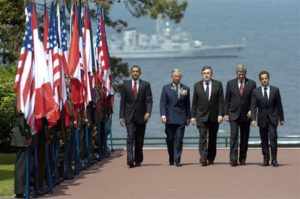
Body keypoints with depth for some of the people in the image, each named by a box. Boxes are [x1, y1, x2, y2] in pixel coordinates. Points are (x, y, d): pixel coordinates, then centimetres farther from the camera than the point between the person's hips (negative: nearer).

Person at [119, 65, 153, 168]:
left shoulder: (145, 85, 4)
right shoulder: (126, 84, 6)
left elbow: (149, 100, -1)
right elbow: (122, 101, 7)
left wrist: (148, 112, -17)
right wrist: (121, 116, 2)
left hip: (141, 116, 1)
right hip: (129, 116, -1)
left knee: (139, 139, 7)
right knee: (130, 136, -15)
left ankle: (138, 160, 18)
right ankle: (130, 159, -24)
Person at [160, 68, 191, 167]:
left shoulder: (186, 89, 8)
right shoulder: (166, 88, 5)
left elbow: (187, 104, 11)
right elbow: (162, 103, 1)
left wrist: (188, 117, 8)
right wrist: (163, 115, -11)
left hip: (181, 118, 0)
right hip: (169, 118, 0)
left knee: (179, 140, -6)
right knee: (170, 140, 5)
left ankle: (177, 160, -7)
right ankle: (171, 159, 19)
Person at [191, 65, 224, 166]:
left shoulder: (218, 84, 4)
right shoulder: (197, 85, 6)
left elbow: (221, 101, 1)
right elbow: (194, 102, 7)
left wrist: (220, 114, -8)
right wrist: (193, 116, 2)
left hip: (214, 116, 1)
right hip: (201, 116, -1)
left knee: (212, 138, 6)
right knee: (203, 136, -13)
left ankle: (211, 158, 16)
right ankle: (203, 157, -22)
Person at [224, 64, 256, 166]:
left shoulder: (251, 83, 4)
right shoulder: (230, 83, 5)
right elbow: (227, 99, 6)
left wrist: (251, 110, -8)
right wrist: (226, 113, 1)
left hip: (246, 115, 1)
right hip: (234, 114, -1)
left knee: (244, 138, 6)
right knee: (234, 136, -12)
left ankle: (242, 159, 14)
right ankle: (233, 159, -18)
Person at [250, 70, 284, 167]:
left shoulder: (275, 90, 3)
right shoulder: (256, 91, 3)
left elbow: (279, 105, 6)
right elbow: (253, 106, -2)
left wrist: (281, 118, 5)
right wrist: (253, 119, -13)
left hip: (272, 119, -1)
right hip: (262, 119, 1)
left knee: (273, 139, -11)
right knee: (264, 140, 5)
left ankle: (274, 160, -6)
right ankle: (266, 159, 12)